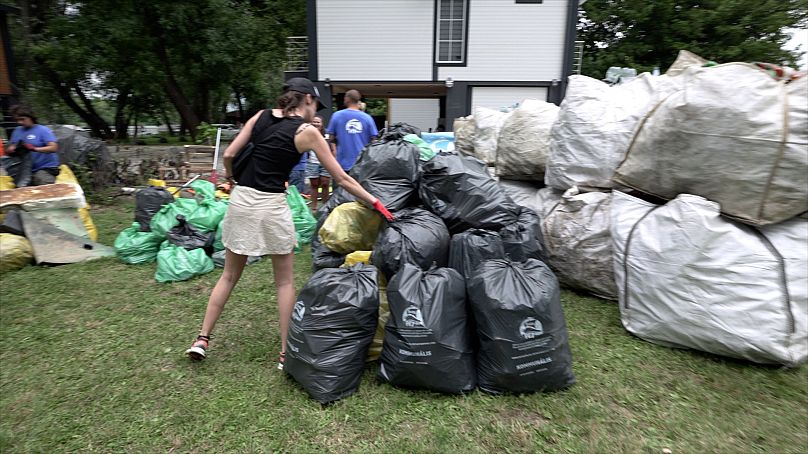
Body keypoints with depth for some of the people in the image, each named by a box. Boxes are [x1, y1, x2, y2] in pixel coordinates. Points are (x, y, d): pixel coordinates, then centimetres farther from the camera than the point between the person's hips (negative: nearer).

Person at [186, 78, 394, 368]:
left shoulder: (261, 116, 8)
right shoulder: (307, 132, -4)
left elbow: (229, 155, 5)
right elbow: (342, 178, -4)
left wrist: (230, 177, 27)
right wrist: (375, 203, 3)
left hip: (241, 199, 5)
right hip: (271, 205, -5)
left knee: (229, 275, 20)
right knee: (285, 282, 10)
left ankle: (202, 339, 25)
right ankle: (286, 353, 15)